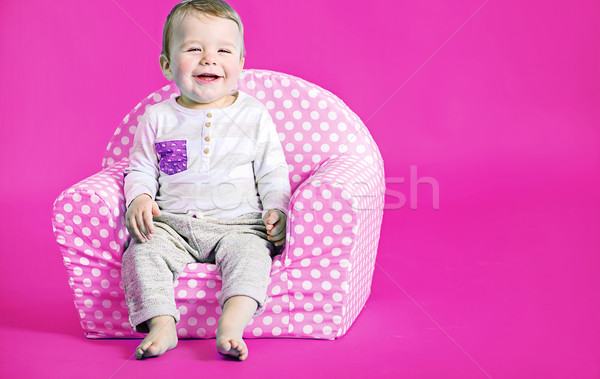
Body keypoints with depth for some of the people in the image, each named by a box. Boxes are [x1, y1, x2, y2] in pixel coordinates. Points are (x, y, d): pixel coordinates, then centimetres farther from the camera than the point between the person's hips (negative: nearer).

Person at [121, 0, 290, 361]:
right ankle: (162, 325, -29)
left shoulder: (255, 115, 5)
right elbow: (140, 171, 12)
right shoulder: (157, 118, 7)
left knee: (250, 252, -31)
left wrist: (276, 209, -11)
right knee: (143, 251, -25)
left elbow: (273, 174, 7)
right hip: (171, 223, 2)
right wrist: (139, 199, -10)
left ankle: (231, 327, -43)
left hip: (238, 223, -1)